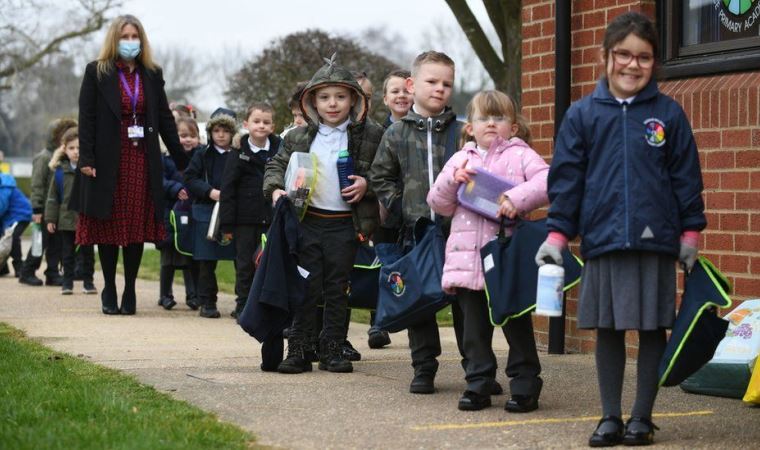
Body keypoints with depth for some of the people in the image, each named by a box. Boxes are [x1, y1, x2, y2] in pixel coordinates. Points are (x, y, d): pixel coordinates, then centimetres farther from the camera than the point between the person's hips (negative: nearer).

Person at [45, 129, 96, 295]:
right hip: (66, 220, 1)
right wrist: (50, 218, 0)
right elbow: (52, 197, 4)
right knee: (68, 253, 7)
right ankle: (67, 282, 16)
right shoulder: (60, 172, -1)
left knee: (87, 253, 9)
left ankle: (88, 281, 18)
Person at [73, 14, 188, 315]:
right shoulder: (96, 73, 1)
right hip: (108, 161, -2)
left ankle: (130, 291, 10)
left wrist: (182, 161, 7)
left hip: (142, 161, 2)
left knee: (138, 225, 2)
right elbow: (86, 118, -3)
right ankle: (109, 291, 12)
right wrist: (87, 159, -12)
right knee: (109, 226, 2)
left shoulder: (152, 75, 10)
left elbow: (165, 119, 11)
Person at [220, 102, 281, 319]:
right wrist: (227, 224, -8)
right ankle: (243, 306, 14)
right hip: (245, 219, -1)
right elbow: (228, 191, -3)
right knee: (245, 265, 5)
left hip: (271, 218, 1)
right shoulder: (239, 155, -2)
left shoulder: (279, 151, 3)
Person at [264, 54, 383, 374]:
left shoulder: (370, 137, -1)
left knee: (337, 290, 8)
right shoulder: (298, 138, 6)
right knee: (307, 288, 2)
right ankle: (299, 350, 8)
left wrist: (368, 185, -14)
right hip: (307, 221, 1)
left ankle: (332, 350, 16)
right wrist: (275, 189, -5)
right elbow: (276, 165, 13)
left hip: (345, 225, -1)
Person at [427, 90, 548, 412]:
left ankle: (525, 386, 9)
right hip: (467, 259, 4)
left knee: (516, 325, 2)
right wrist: (451, 180, -4)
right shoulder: (460, 160, 15)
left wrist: (518, 198, -25)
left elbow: (547, 182, -13)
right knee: (474, 328, 9)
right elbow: (439, 204, 13)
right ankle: (478, 385, 16)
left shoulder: (520, 155, 2)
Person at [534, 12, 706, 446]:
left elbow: (687, 177, 6)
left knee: (653, 329, 6)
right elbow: (566, 178, 5)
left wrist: (690, 233, 3)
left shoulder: (668, 113, 3)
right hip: (603, 242, 1)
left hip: (656, 242, 0)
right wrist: (557, 235, 1)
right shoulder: (582, 114, 4)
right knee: (608, 329, 7)